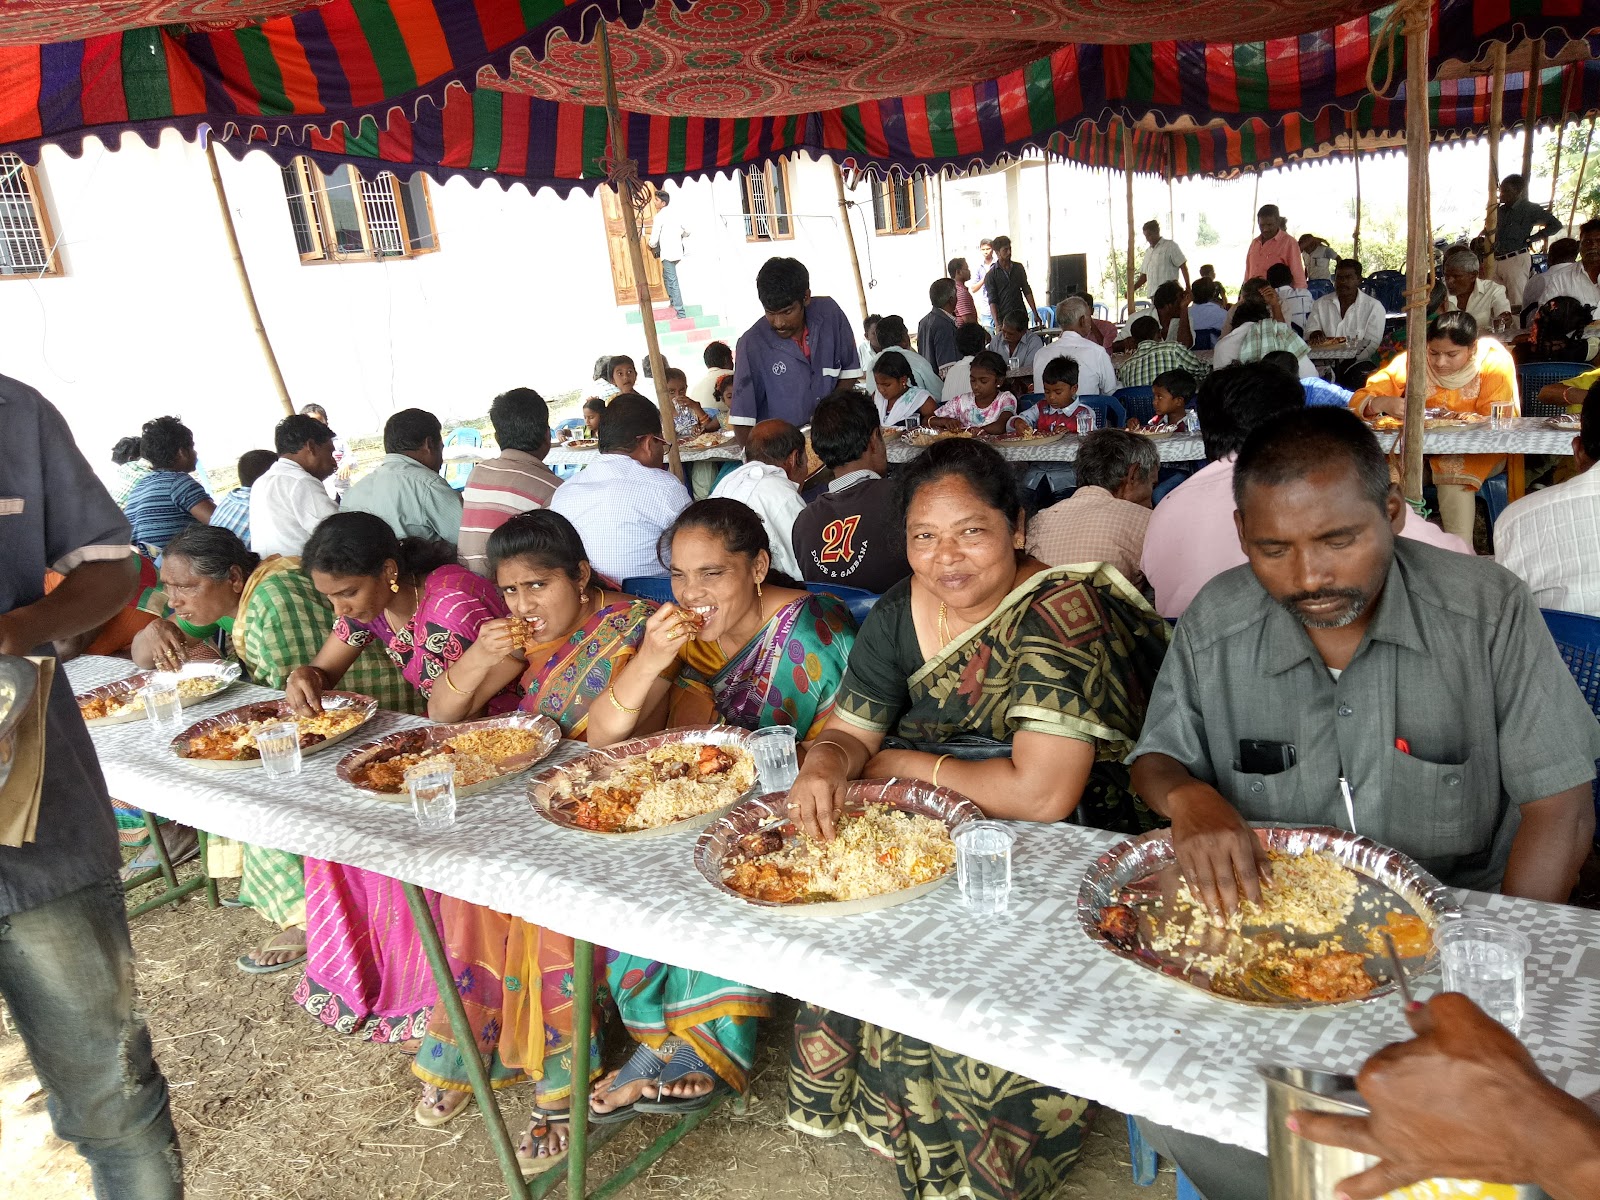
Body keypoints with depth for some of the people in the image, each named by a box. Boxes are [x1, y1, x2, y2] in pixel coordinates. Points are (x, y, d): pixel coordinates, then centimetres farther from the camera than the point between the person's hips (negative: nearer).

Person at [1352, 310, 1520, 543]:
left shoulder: (1494, 362, -14)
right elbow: (1358, 401, -12)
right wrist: (1384, 403, -35)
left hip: (1479, 450, -2)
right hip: (1426, 449, 2)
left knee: (1454, 466, -34)